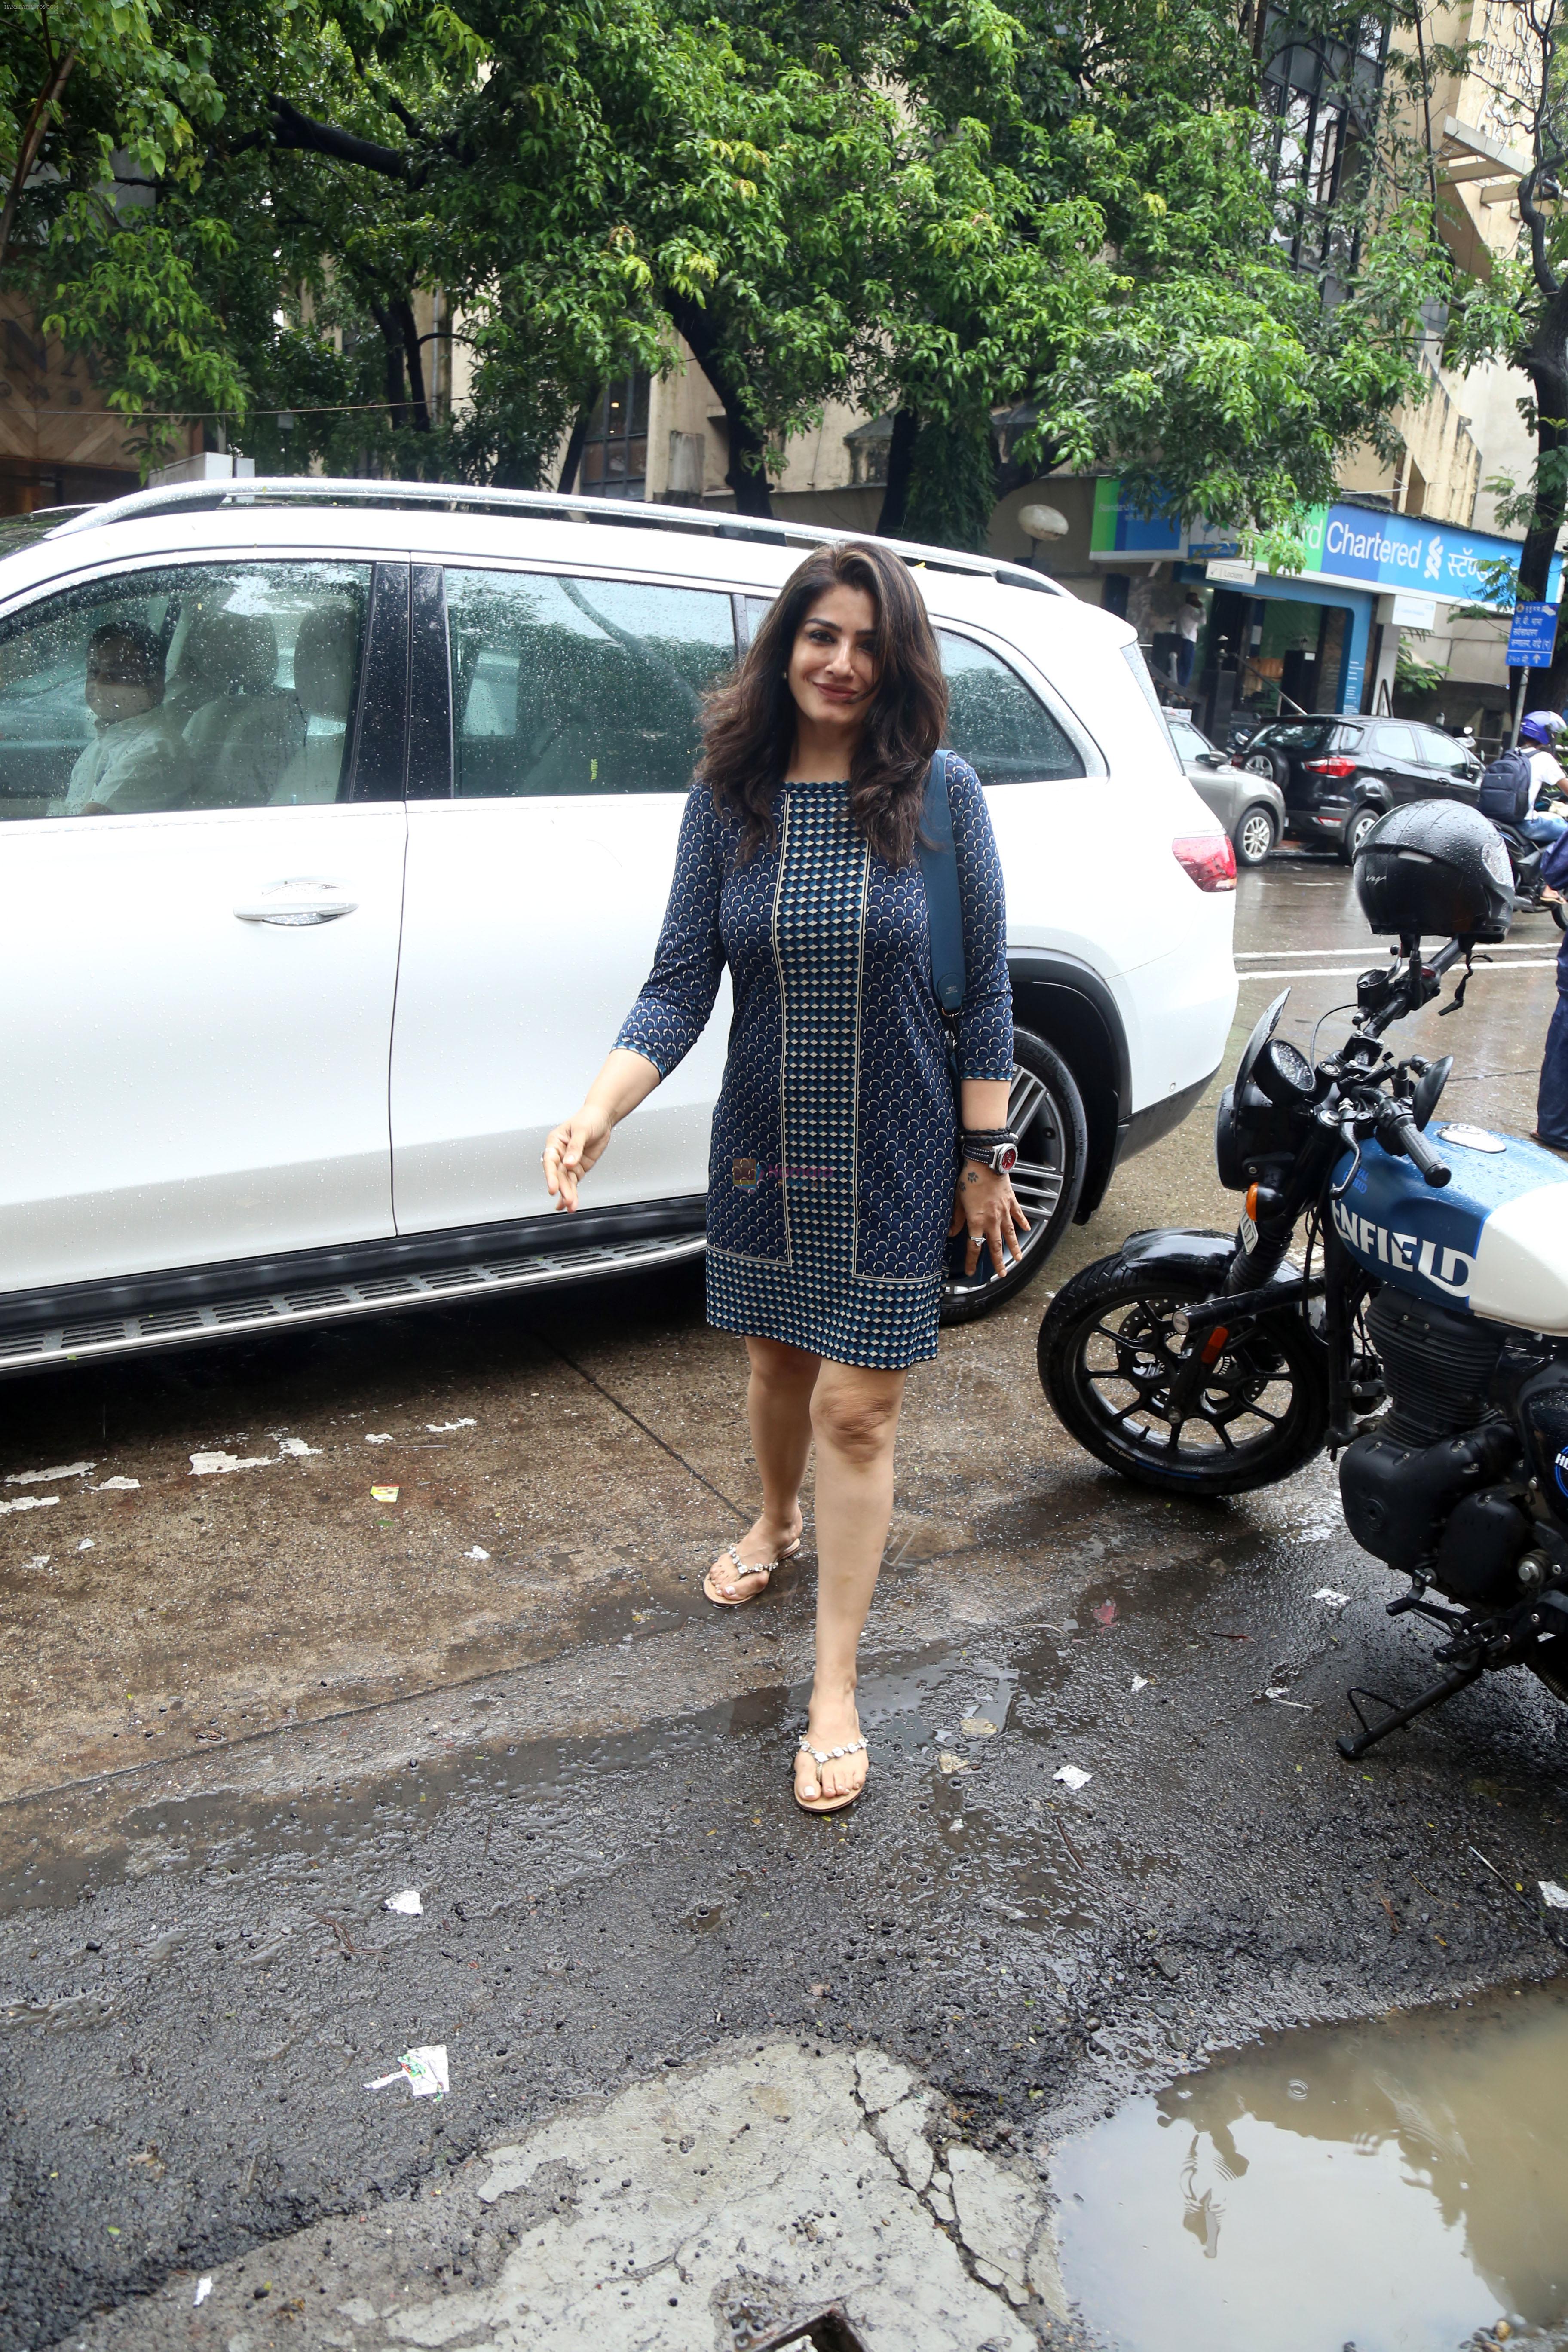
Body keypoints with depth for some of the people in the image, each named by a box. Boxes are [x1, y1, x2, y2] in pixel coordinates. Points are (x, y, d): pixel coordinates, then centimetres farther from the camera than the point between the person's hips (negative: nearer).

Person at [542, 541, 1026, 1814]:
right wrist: (600, 1106, -22)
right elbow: (681, 985, -7)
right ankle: (779, 1521, 54)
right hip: (768, 1147, 3)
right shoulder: (728, 799, -3)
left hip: (896, 1159, -3)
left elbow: (985, 989, -5)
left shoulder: (940, 795, -9)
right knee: (779, 1360, 21)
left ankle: (835, 1693, 15)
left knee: (859, 1410, 2)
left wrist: (985, 1156, -5)